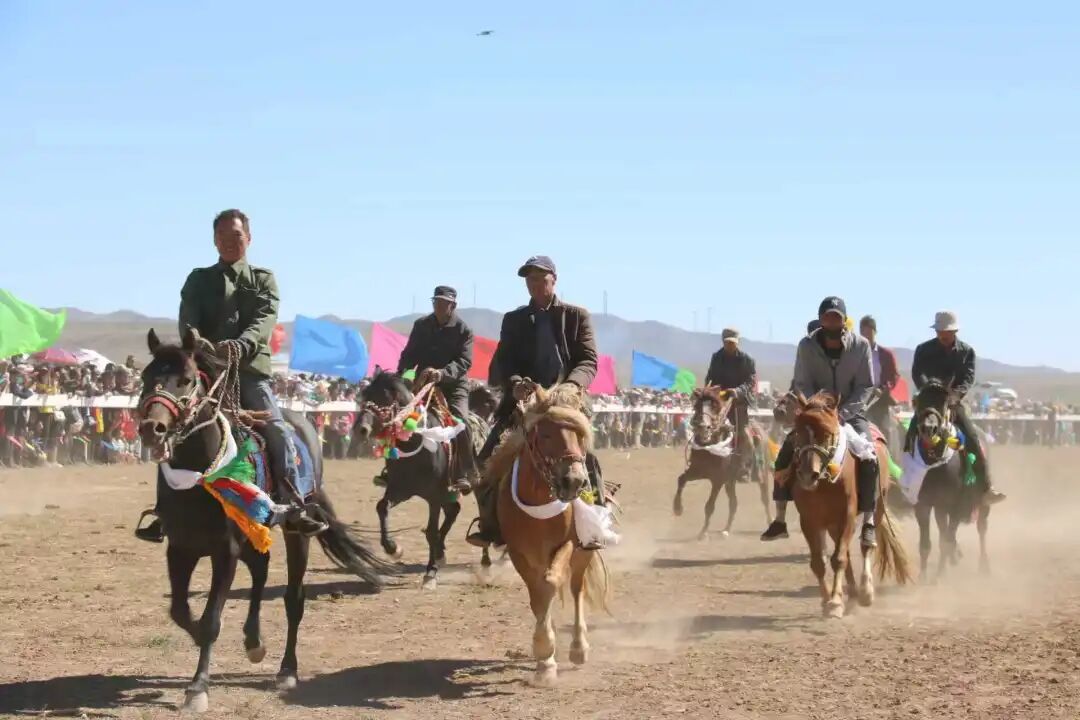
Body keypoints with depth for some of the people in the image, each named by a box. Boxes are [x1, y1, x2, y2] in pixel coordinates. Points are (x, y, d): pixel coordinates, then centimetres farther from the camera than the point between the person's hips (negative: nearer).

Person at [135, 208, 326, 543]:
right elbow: (188, 322, -2)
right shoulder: (199, 280, 13)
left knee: (278, 432, -15)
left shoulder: (263, 279, 11)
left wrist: (240, 345, -27)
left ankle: (292, 508, -10)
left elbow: (265, 320, -7)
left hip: (251, 370, -1)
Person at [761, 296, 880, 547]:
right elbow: (802, 385, -8)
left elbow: (865, 387, -10)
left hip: (851, 413, -2)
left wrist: (841, 414, -21)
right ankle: (780, 520, -5)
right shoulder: (807, 345, -8)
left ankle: (869, 523, -18)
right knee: (785, 453, -13)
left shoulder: (860, 345, -11)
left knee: (868, 458, -24)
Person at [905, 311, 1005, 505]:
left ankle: (986, 489, -18)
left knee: (973, 439, -16)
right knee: (911, 437, -15)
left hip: (954, 402, 0)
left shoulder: (966, 351, 3)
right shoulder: (924, 350, 0)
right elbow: (917, 373, -13)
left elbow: (969, 377, -8)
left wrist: (957, 393, -28)